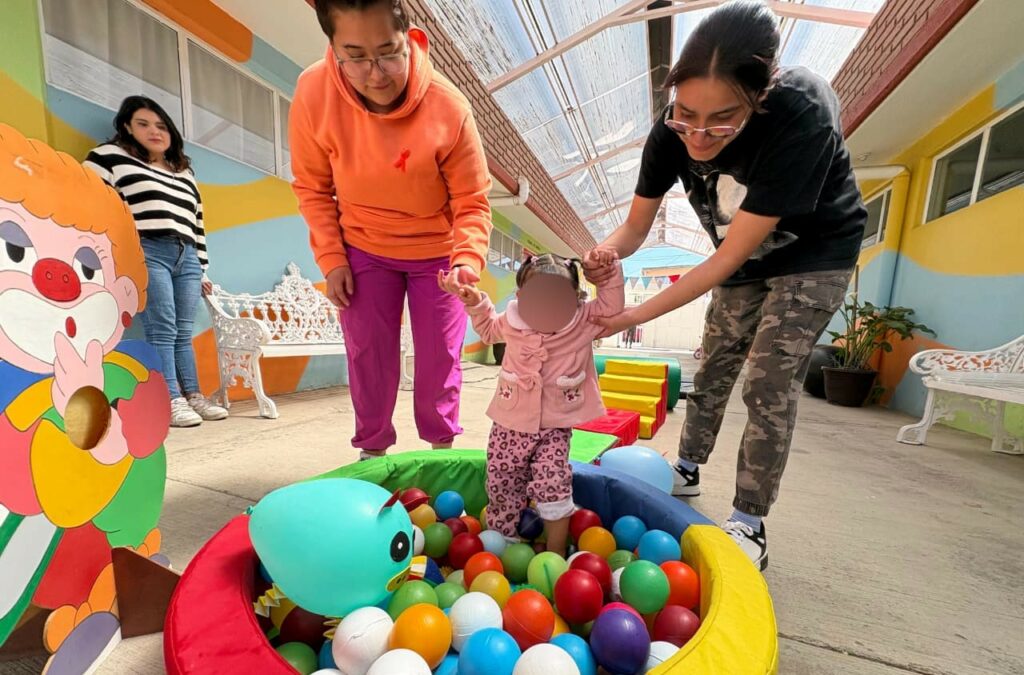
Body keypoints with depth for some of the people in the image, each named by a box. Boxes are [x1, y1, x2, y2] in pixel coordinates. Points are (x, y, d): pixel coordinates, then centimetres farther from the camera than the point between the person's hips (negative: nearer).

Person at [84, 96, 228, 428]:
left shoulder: (184, 172, 26)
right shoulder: (110, 156, 11)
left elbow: (196, 223, 22)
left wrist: (201, 269, 17)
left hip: (186, 257, 5)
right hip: (145, 254, -5)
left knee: (183, 332, 3)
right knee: (162, 330, -12)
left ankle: (192, 396, 5)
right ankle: (171, 402, -10)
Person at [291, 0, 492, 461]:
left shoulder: (449, 108, -23)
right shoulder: (313, 94, -17)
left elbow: (472, 203, -17)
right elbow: (312, 187, -3)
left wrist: (467, 261, -34)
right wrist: (331, 258, -10)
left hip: (437, 251, -1)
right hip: (363, 250, 2)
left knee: (440, 356, 6)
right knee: (368, 354, 6)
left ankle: (442, 445, 31)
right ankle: (372, 448, 30)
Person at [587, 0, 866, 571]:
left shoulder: (802, 117, -34)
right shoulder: (673, 131, -21)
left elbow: (729, 256, -35)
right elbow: (636, 229, -14)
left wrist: (634, 317, -37)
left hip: (816, 254, -4)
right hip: (745, 258, 5)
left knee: (770, 383, -11)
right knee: (715, 366, 8)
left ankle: (750, 525, 6)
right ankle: (687, 471, 28)